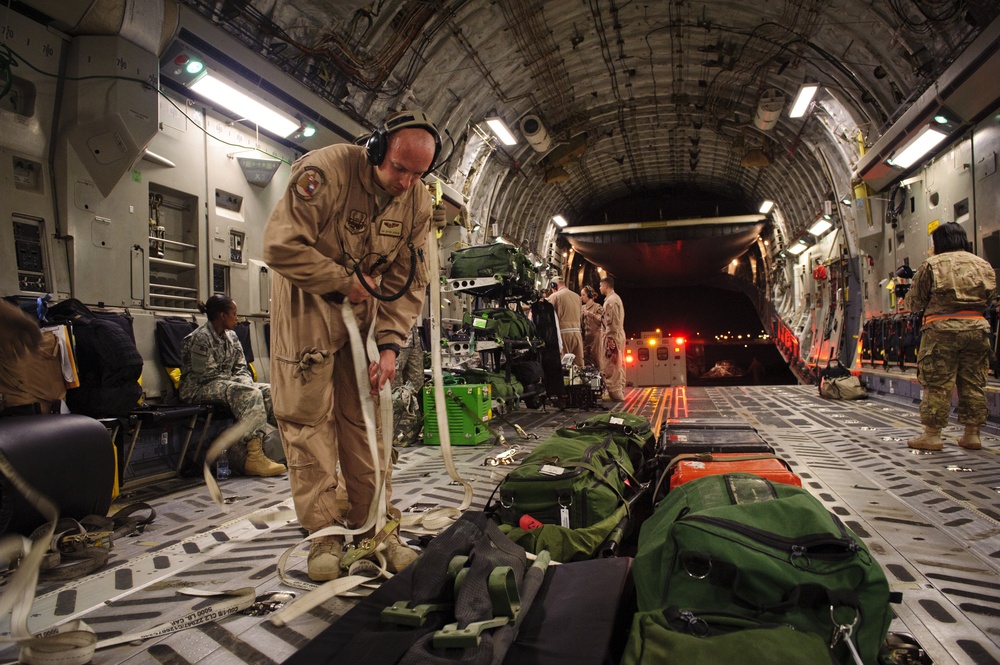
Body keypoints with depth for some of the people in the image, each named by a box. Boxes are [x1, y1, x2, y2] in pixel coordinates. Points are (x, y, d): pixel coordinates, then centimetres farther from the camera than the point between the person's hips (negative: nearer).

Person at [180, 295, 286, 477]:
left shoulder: (231, 336, 14)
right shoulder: (199, 338, -12)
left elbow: (241, 368, 11)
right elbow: (207, 374, -18)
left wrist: (246, 383, -9)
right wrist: (238, 382, -13)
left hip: (227, 384, 9)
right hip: (198, 389, -9)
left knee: (269, 391, -11)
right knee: (250, 394, -32)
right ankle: (253, 456, -34)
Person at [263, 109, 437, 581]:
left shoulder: (418, 203, -6)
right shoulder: (326, 171, -21)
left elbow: (409, 282, -3)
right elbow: (280, 246, -25)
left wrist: (389, 344, -13)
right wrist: (347, 282, -19)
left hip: (364, 306, 4)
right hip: (307, 301, -3)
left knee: (367, 418, 4)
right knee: (308, 416, -4)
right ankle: (323, 532, 9)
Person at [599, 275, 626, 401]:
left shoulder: (611, 300, -15)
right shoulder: (616, 298, 17)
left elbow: (612, 322, -20)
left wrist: (610, 339, -21)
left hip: (612, 337, -10)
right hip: (618, 336, 10)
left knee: (611, 367, -6)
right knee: (618, 366, 13)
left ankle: (615, 393, -4)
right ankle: (619, 393, 20)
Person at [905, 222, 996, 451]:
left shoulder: (932, 265, -2)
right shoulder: (983, 265, 13)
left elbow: (913, 303, 0)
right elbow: (990, 295, 21)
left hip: (942, 328, -5)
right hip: (977, 327, 5)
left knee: (937, 383, -2)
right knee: (974, 383, 10)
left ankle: (932, 434, 1)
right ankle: (972, 434, 16)